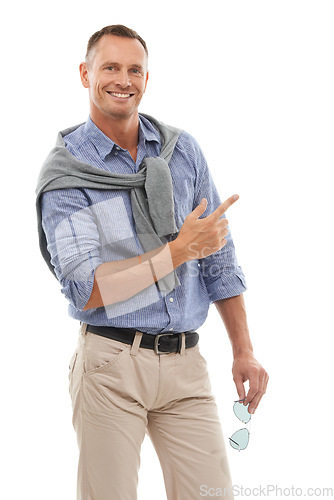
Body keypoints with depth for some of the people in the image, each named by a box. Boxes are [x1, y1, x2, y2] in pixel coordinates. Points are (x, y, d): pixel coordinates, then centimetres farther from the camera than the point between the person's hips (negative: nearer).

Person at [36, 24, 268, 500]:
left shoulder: (182, 149, 8)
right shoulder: (65, 172, -5)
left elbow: (219, 256, 12)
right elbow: (87, 291, -14)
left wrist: (243, 349, 9)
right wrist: (181, 249, -13)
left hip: (185, 362, 3)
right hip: (111, 364, -3)